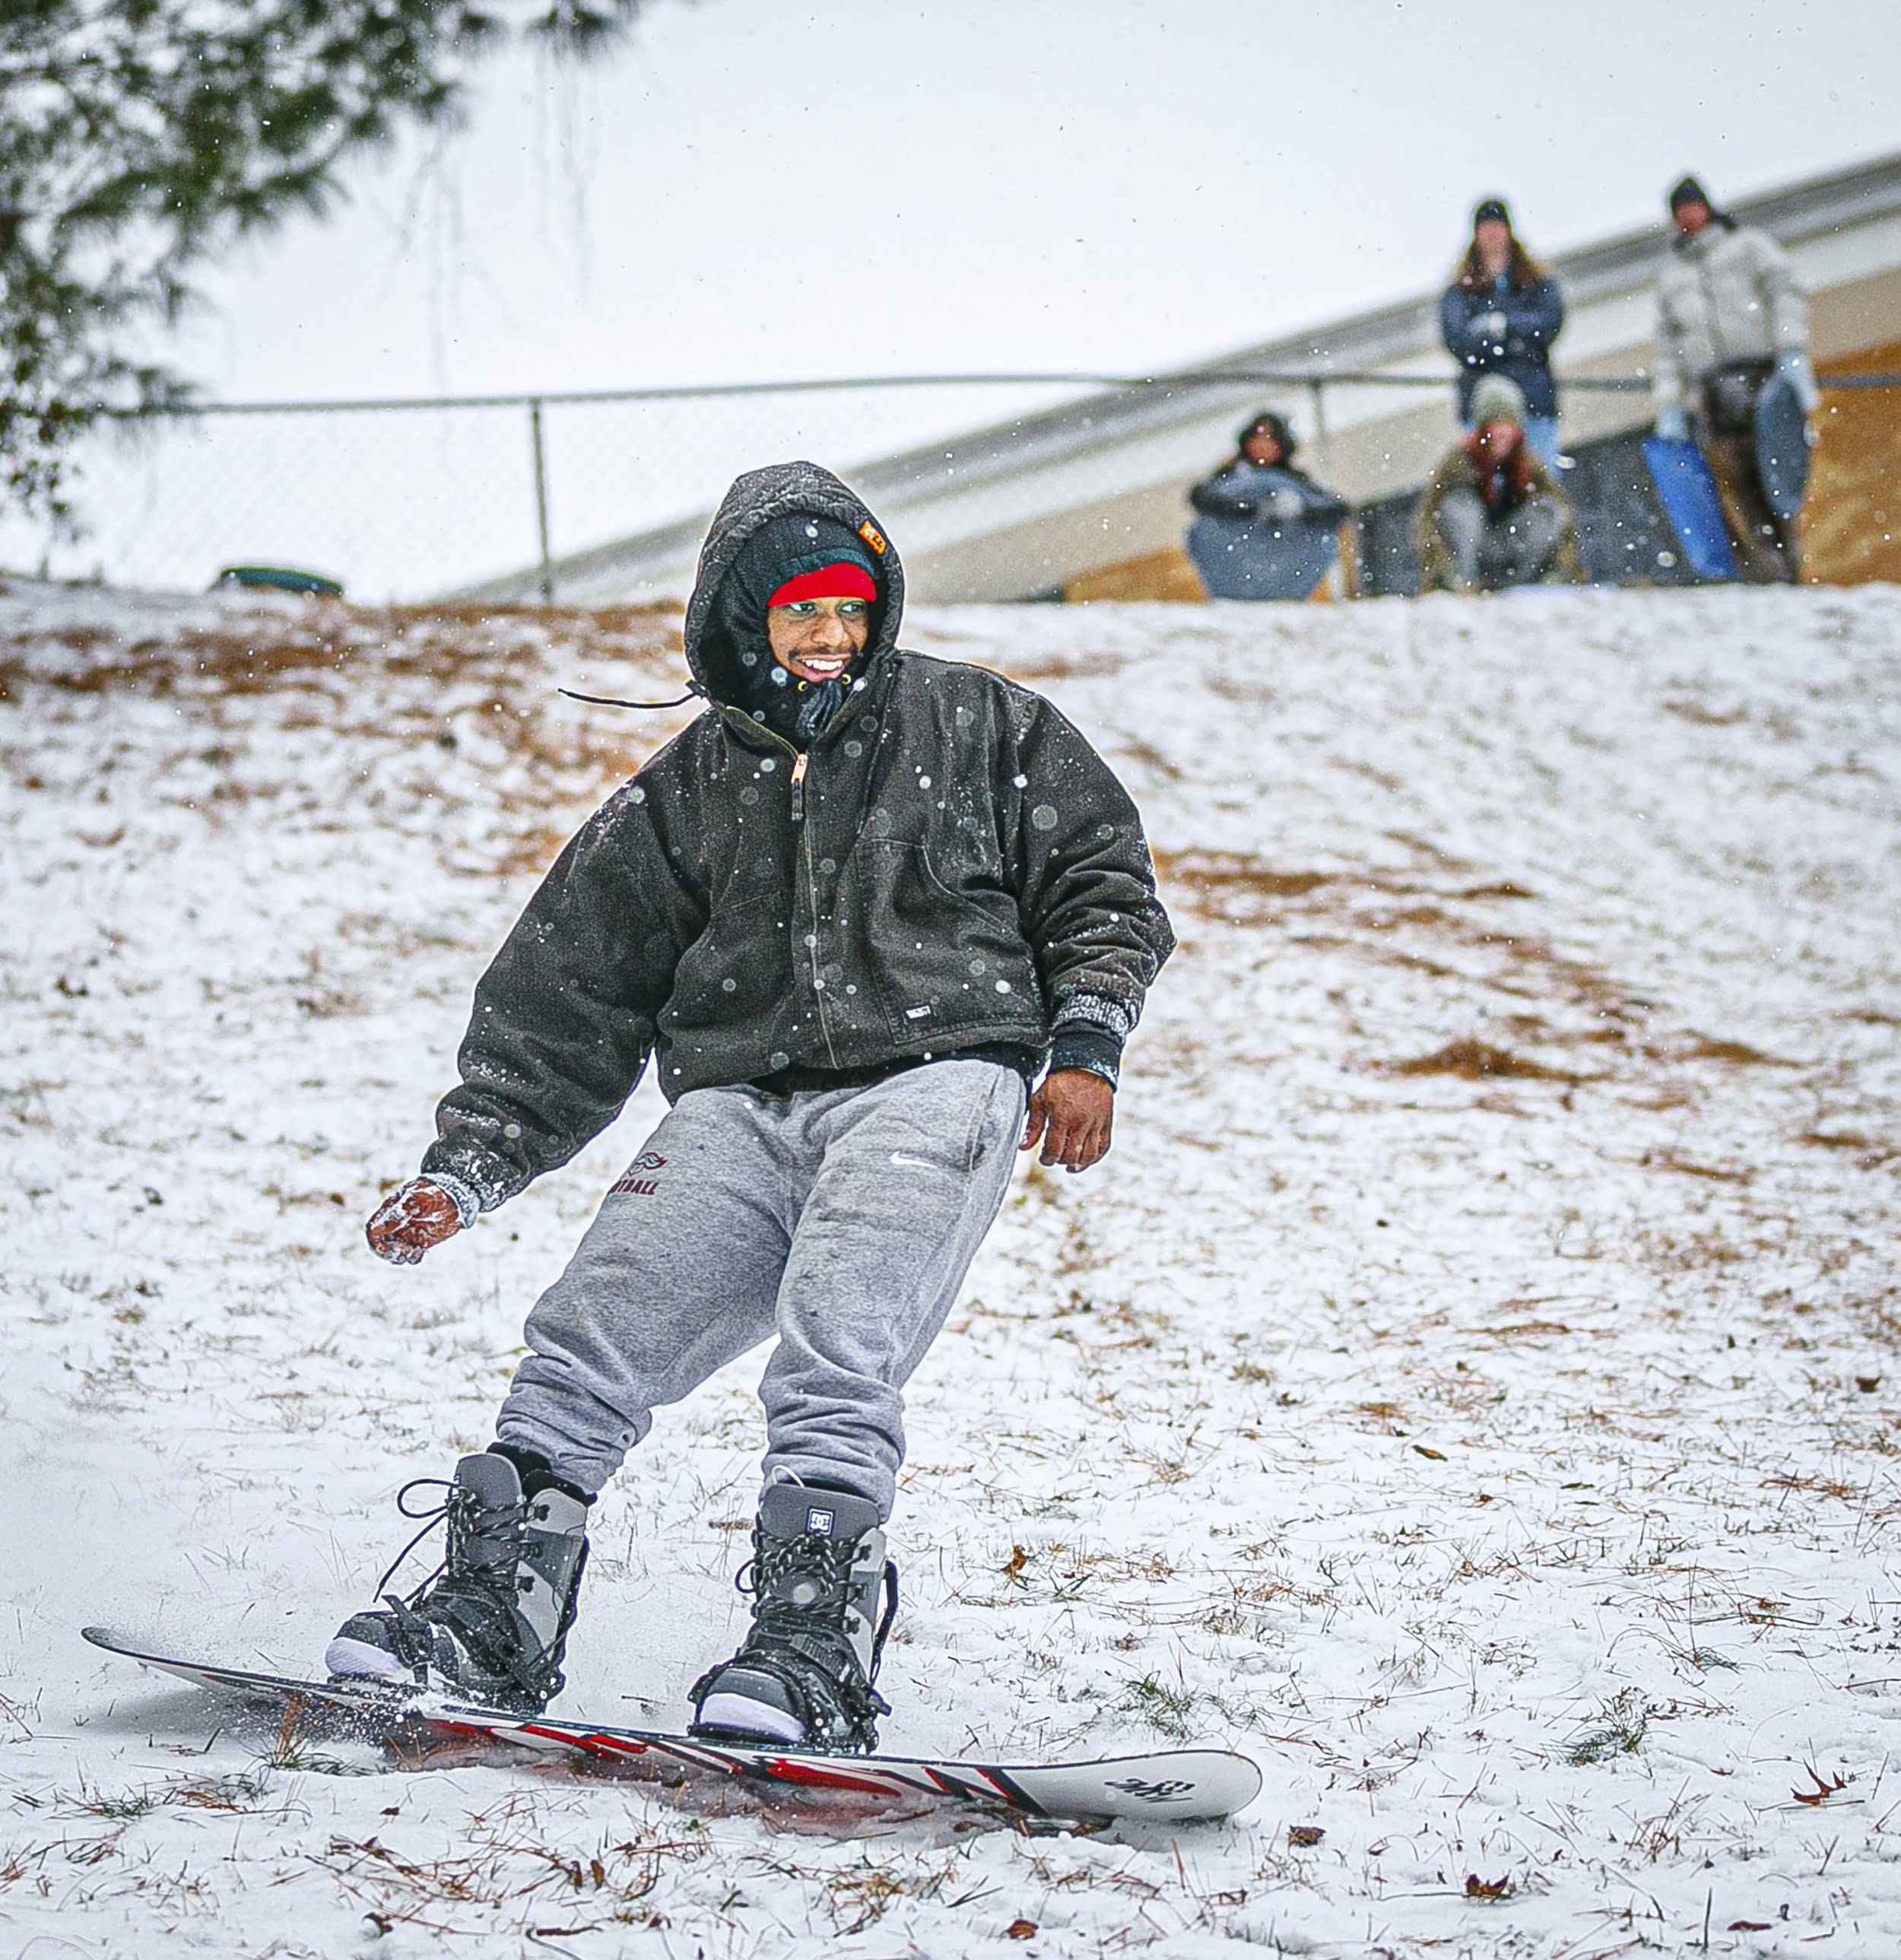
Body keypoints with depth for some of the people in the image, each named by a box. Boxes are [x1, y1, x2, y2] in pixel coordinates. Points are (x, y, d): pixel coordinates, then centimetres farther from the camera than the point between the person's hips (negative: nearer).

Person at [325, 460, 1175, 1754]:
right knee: (595, 1333, -15)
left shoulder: (977, 729, 12)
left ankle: (816, 1651, -30)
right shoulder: (685, 795, 18)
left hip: (931, 1082, -3)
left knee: (835, 1353, -27)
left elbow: (1099, 883, 16)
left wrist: (1085, 1045, 0)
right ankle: (495, 1619, -12)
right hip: (740, 1105, 4)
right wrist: (467, 1171, 14)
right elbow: (570, 992, 19)